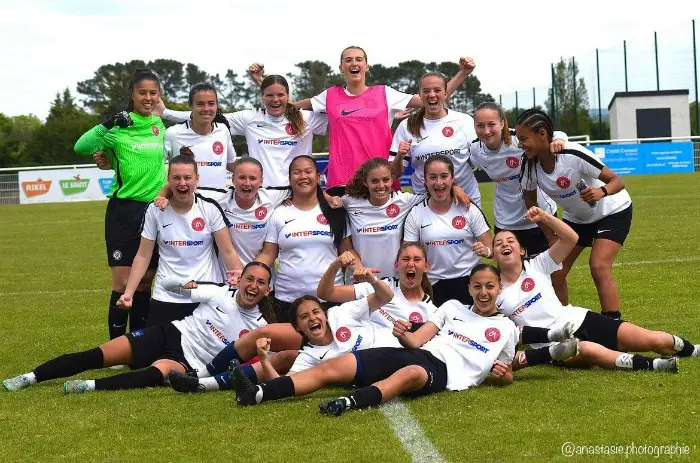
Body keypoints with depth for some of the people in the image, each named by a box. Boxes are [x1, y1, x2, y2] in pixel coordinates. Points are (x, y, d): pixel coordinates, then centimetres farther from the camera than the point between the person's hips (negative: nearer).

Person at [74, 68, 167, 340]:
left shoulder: (162, 125, 7)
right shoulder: (120, 127, -7)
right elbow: (80, 147, -18)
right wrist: (107, 124, -28)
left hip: (156, 210, 4)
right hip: (124, 211, -4)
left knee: (144, 283, 10)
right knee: (123, 284, -5)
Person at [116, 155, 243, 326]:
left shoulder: (210, 208, -4)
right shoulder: (155, 210, -2)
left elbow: (228, 251, -5)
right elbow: (143, 256, 2)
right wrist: (128, 292, -8)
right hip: (166, 298, 1)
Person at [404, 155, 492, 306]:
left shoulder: (469, 210, 2)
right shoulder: (415, 215, 3)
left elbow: (491, 249, 3)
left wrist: (486, 251, -18)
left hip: (469, 283, 0)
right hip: (435, 287, 0)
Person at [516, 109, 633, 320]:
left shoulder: (573, 155, -34)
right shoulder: (530, 163, -18)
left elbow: (617, 181, -28)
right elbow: (530, 200, -3)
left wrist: (602, 191, -49)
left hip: (612, 211, -6)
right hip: (577, 218, 6)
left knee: (599, 267, -24)